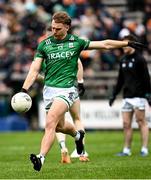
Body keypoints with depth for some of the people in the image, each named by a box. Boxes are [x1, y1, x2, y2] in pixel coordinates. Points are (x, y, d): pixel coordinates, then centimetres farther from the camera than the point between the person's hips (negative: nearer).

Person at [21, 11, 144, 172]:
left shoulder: (76, 42, 0)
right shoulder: (44, 44, 3)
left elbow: (105, 44, 8)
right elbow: (34, 69, -1)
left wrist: (128, 43, 9)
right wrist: (24, 89, -13)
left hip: (66, 89, -4)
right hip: (49, 89, 4)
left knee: (50, 123, -20)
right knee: (59, 126, 15)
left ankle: (41, 158, -25)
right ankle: (78, 135, 48)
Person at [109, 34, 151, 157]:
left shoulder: (139, 59, -6)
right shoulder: (123, 61, 15)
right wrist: (114, 94, 21)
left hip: (138, 95, -7)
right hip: (127, 96, 7)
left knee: (141, 122, -5)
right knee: (126, 124, 4)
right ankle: (127, 150, 9)